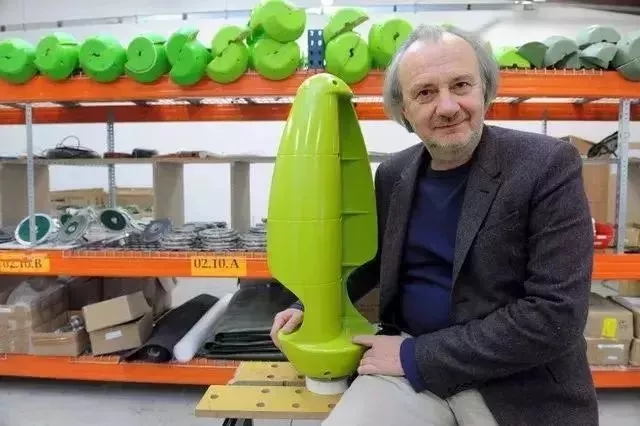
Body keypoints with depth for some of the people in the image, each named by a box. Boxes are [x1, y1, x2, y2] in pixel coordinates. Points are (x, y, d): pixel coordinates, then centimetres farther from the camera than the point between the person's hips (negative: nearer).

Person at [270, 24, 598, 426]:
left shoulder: (548, 165, -13)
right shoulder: (393, 174, 2)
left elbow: (555, 315, -18)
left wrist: (416, 357, -17)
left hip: (517, 383, -2)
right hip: (410, 365, 3)